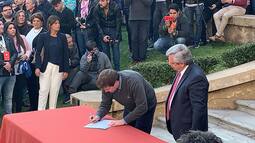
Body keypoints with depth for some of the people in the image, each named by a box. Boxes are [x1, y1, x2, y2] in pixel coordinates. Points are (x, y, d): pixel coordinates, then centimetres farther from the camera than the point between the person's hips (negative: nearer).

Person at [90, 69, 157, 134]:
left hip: (146, 106, -5)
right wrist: (98, 116, -27)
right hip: (130, 106, 5)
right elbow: (105, 104, -8)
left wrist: (124, 120, -36)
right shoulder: (107, 85, -21)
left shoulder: (133, 82, -39)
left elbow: (142, 107, -35)